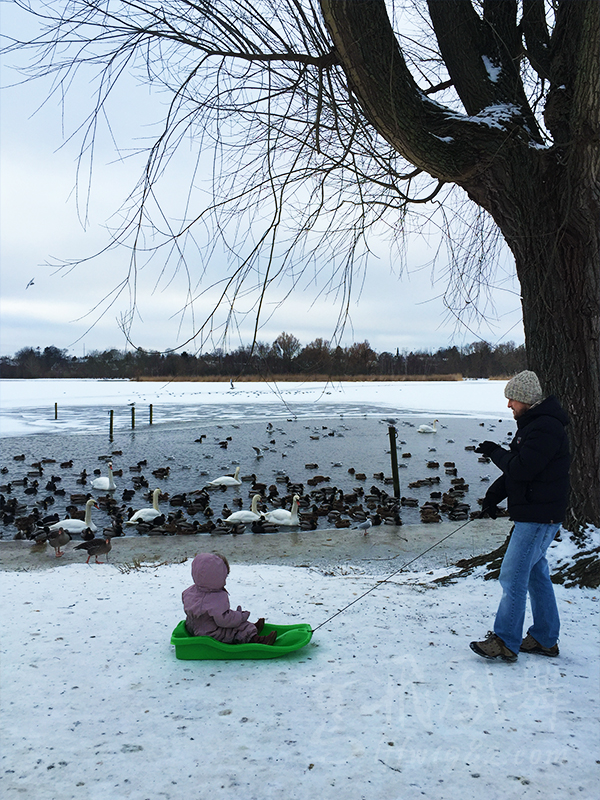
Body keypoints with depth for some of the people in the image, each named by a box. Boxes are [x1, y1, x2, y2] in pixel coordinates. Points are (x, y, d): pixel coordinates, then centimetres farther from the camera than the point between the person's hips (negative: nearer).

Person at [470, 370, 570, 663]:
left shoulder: (545, 428, -20)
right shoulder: (533, 423, 15)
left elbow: (521, 468, -25)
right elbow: (518, 468, 19)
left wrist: (496, 452, -7)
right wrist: (493, 495, 10)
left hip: (539, 517, -11)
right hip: (533, 515, 11)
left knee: (513, 577, -7)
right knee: (536, 574, 16)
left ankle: (505, 642, 0)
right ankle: (545, 639, 26)